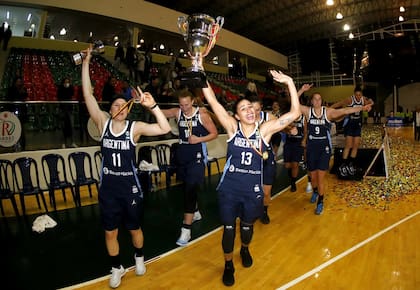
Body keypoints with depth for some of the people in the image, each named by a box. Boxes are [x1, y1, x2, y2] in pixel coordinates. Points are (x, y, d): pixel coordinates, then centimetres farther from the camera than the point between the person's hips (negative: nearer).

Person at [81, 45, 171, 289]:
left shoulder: (135, 127, -10)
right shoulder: (103, 122, -5)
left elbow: (165, 129, -22)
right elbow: (88, 94, -10)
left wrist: (152, 106, -32)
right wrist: (86, 62, -14)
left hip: (130, 187, -1)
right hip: (108, 187, 2)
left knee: (134, 228, 17)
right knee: (110, 232, 14)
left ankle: (140, 257, 46)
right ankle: (117, 268, 38)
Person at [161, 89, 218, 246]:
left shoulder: (202, 114, -10)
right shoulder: (177, 112, 1)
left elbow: (214, 133, -4)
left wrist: (199, 139, -18)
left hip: (197, 156, -5)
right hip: (182, 154, 5)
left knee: (190, 189, -11)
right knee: (188, 187, 18)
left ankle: (186, 229, -6)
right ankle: (195, 213, 43)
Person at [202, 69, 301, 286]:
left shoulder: (264, 129, -7)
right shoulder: (232, 127, -9)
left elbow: (295, 113, -13)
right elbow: (212, 102, -18)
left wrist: (290, 83, -20)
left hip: (253, 190, 1)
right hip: (229, 188, -1)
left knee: (247, 225, 23)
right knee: (228, 227, 11)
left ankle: (245, 250, 56)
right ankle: (228, 265, 37)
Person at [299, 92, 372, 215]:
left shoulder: (328, 111, -5)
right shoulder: (307, 111, -3)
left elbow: (344, 111, -14)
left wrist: (362, 108, -24)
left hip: (324, 148, -1)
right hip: (311, 147, 1)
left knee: (321, 176, -4)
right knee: (313, 176, 13)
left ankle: (320, 202, 12)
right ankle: (315, 192, 46)